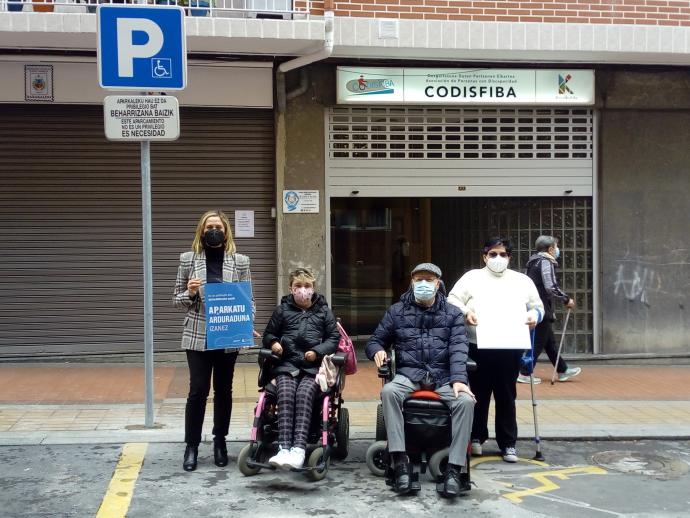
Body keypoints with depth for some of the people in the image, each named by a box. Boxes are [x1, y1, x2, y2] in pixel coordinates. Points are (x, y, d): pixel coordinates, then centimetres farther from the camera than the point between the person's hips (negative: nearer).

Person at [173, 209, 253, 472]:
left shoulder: (240, 261, 2)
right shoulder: (188, 260, 2)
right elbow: (177, 300, 6)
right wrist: (189, 293, -15)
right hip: (198, 336, -1)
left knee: (223, 390, 10)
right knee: (198, 389, -4)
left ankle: (220, 441, 26)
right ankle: (191, 445, 9)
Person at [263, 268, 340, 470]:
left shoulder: (323, 311, 16)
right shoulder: (282, 309, 18)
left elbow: (334, 338, 12)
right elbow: (268, 334, 24)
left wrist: (317, 351, -6)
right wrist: (273, 343, 0)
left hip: (313, 366, -1)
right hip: (287, 364, 1)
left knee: (304, 394, -31)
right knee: (286, 394, -30)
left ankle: (299, 448, -43)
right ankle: (284, 448, -41)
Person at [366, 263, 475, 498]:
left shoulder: (452, 314, 12)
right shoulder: (397, 311, 14)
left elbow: (458, 348, -2)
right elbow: (375, 341, 16)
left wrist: (458, 379, -19)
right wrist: (377, 351, -11)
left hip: (443, 378, 0)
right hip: (408, 375, 0)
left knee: (466, 401, -30)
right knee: (388, 392, -33)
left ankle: (454, 469, -26)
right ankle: (401, 462, -32)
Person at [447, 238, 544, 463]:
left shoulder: (522, 281, 15)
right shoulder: (472, 277, 8)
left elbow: (537, 306, 18)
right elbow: (452, 301, 2)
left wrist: (534, 315, -4)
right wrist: (465, 312, -18)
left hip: (509, 349, 1)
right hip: (478, 348, -1)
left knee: (507, 396, 4)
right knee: (479, 395, 8)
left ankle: (508, 443, 12)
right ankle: (477, 437, 23)